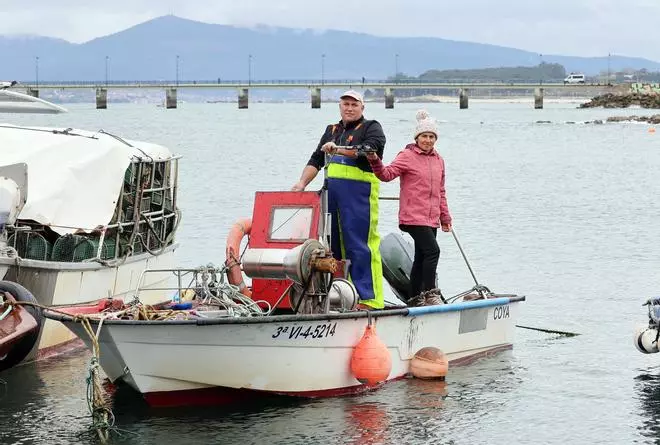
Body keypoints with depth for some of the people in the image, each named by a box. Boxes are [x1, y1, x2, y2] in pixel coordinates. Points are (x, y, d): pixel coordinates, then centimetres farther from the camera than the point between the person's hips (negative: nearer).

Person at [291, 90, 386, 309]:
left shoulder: (371, 128, 5)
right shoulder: (331, 130, 24)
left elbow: (369, 151, -15)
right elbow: (316, 160, 22)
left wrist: (338, 150, -24)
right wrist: (302, 183, 7)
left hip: (359, 192, -7)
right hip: (331, 191, 7)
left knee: (359, 245, -11)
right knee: (334, 244, 6)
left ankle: (369, 298, -11)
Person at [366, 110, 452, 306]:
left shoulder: (439, 160, 15)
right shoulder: (407, 156, -5)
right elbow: (387, 174, -17)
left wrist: (445, 218, 22)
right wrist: (375, 161, -35)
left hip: (431, 219, 7)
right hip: (413, 217, -7)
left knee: (421, 257, 11)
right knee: (432, 250, -19)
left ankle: (415, 298, 17)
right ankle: (430, 293, -13)